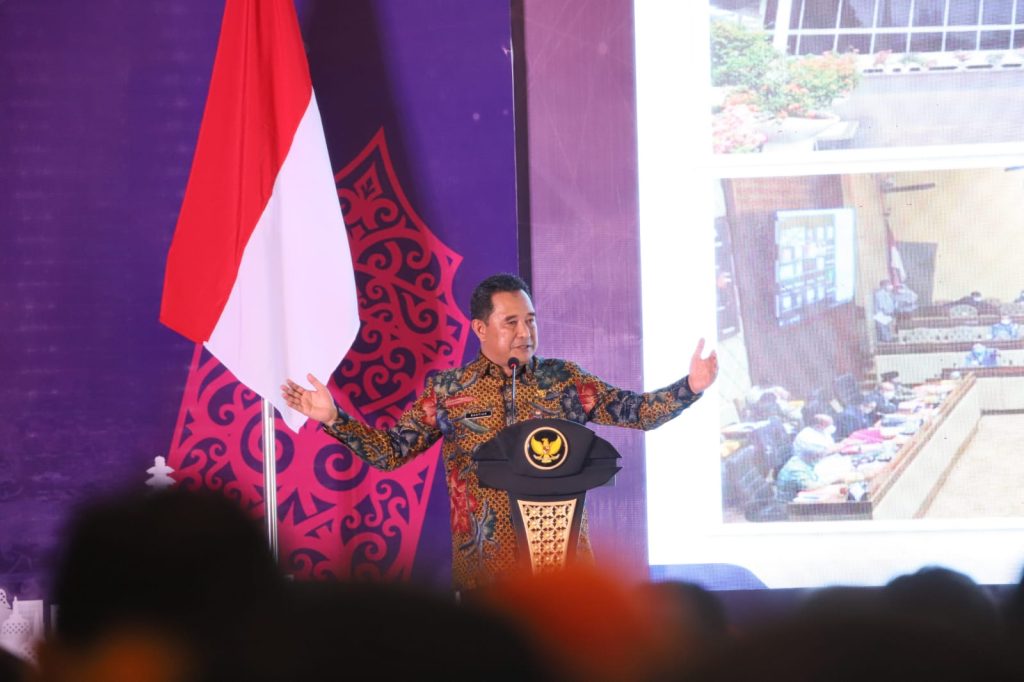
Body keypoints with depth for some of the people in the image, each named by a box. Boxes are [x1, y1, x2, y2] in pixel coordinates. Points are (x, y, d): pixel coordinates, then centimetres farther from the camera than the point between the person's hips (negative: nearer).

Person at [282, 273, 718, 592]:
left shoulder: (563, 380, 4)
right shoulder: (447, 390, 2)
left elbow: (636, 411, 1)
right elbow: (390, 451, 2)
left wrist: (690, 387, -15)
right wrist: (333, 418, -12)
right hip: (484, 567, -1)